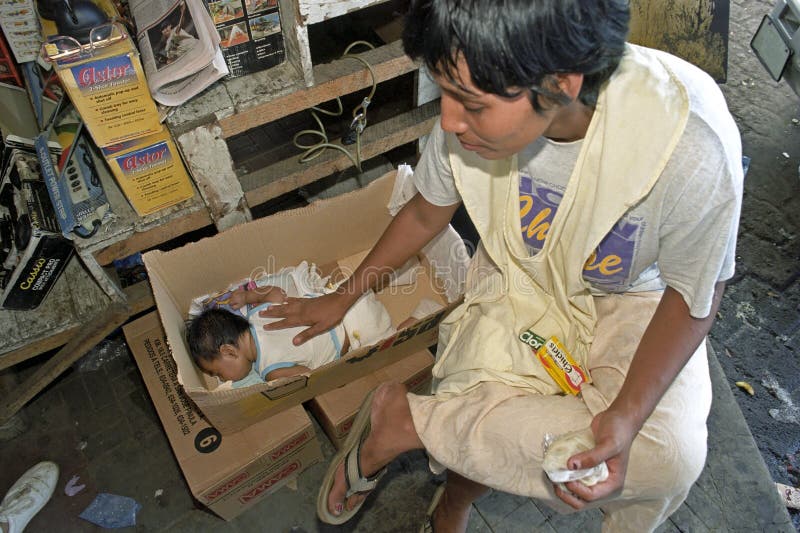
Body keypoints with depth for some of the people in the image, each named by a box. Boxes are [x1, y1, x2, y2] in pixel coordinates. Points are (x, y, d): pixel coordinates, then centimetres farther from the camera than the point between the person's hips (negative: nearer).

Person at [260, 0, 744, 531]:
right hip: (518, 279, 1)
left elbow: (695, 296, -15)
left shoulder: (692, 143, -33)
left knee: (671, 453, -26)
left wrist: (626, 416, -30)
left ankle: (404, 418, -12)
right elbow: (426, 213, -3)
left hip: (630, 297, 0)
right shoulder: (480, 101, -22)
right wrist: (343, 297, 9)